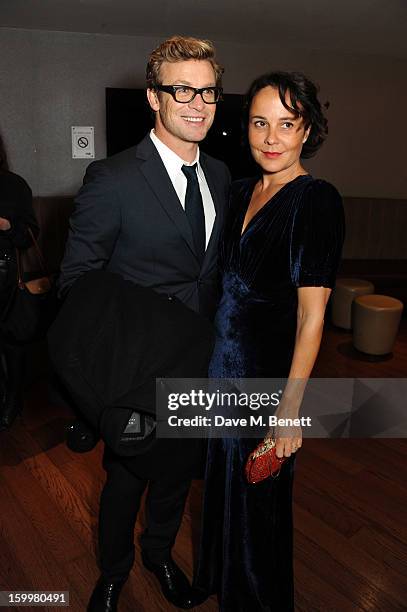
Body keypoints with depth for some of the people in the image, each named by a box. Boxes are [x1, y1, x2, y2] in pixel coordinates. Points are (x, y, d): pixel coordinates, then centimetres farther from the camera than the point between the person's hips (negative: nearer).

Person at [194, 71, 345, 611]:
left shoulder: (316, 201, -16)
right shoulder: (241, 191, 6)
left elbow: (312, 315, -19)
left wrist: (290, 408, -19)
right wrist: (214, 355, 10)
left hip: (269, 371, -7)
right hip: (223, 364, 7)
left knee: (258, 497, 14)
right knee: (223, 481, 25)